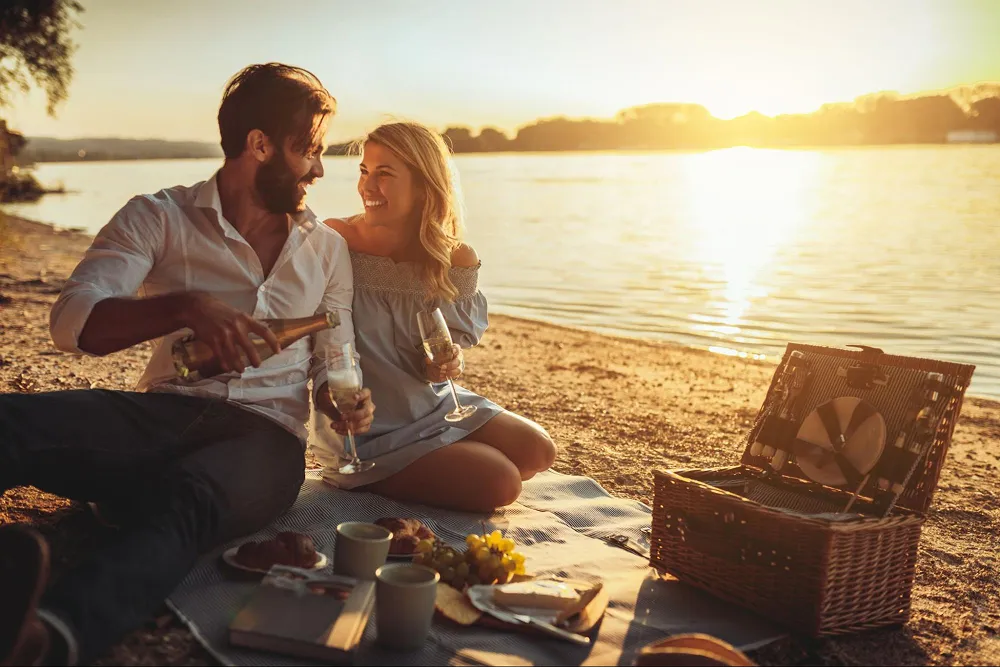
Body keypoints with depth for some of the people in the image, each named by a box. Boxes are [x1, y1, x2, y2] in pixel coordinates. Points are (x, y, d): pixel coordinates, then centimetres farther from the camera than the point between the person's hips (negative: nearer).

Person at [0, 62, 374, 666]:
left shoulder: (327, 248, 19)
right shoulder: (160, 218, 9)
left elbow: (333, 361, 23)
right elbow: (72, 321, -4)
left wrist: (347, 401, -2)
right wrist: (186, 308, -20)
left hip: (265, 435, 0)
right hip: (164, 413, 1)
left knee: (185, 498, -38)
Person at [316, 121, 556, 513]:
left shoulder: (455, 261, -8)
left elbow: (456, 335, 4)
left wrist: (449, 360, -17)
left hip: (432, 403, 6)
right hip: (366, 431, -6)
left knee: (537, 452, 3)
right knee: (499, 483, -14)